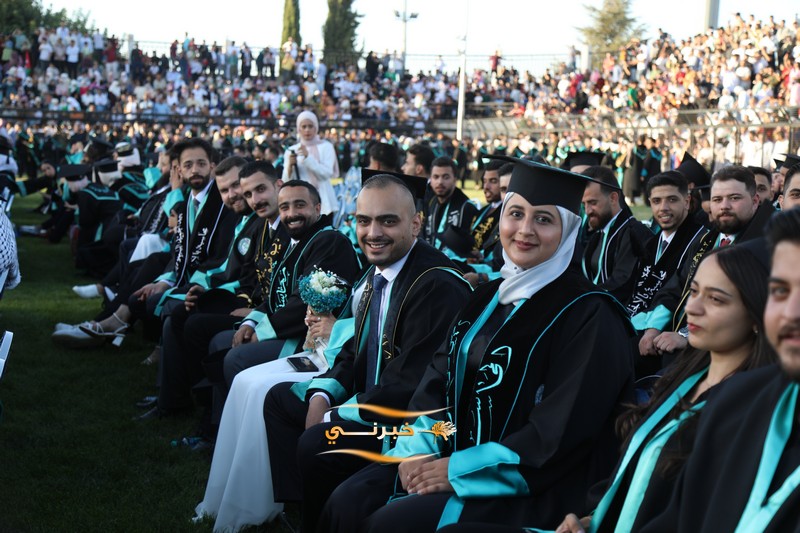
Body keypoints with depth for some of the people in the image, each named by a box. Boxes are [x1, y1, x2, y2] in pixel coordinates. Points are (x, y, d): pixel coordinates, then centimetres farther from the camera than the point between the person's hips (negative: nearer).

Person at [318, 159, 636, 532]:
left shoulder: (588, 315, -12)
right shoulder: (488, 298, 11)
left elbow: (560, 433, -18)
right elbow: (439, 380, 11)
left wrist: (458, 470, -18)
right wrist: (417, 449, -8)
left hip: (526, 487, -7)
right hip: (450, 455, 7)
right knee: (348, 503, -12)